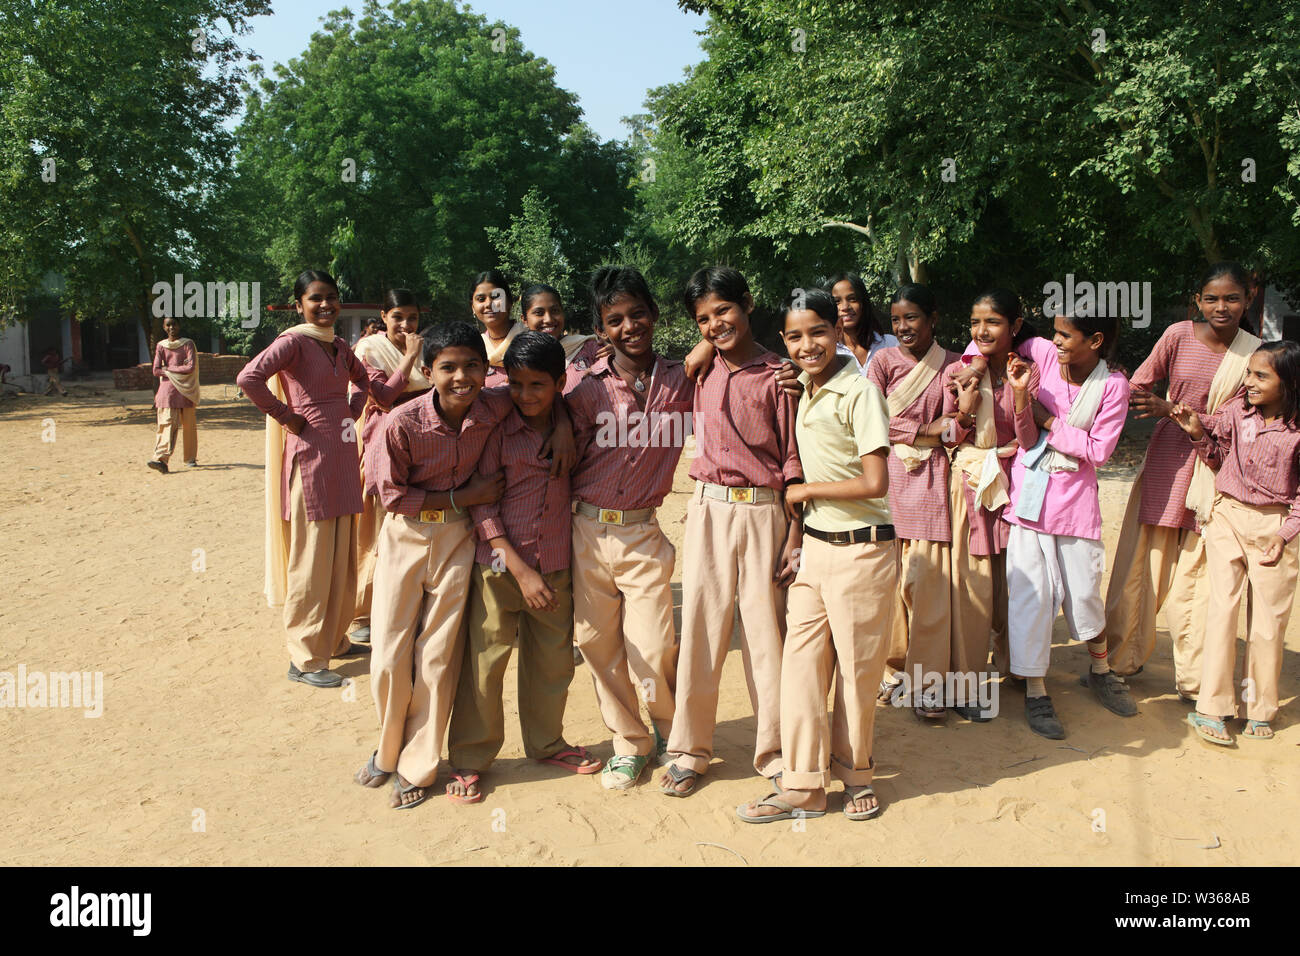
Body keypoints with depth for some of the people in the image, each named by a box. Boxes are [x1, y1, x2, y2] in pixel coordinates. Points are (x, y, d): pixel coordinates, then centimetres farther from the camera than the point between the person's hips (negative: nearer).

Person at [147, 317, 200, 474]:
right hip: (168, 391, 0)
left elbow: (191, 367, -9)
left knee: (189, 425, 2)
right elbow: (156, 371, 1)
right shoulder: (160, 346, 9)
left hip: (186, 390, 0)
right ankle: (161, 459, -23)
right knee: (168, 424, -12)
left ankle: (190, 458, 15)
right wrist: (179, 369, -6)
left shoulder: (188, 344, 3)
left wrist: (168, 368, -5)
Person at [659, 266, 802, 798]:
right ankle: (689, 751, 19)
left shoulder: (777, 375, -3)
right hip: (709, 511, 3)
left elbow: (793, 461, -4)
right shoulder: (702, 372, 9)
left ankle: (774, 754, 17)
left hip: (763, 513, -3)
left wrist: (794, 538, -8)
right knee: (700, 629, 6)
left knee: (766, 632, 2)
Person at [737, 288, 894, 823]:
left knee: (857, 669, 7)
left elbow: (875, 483, -19)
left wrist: (806, 490, -10)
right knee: (801, 663, 6)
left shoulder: (859, 392, -14)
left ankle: (855, 774, 27)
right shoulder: (803, 390, 9)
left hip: (861, 551, -7)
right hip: (815, 545, 7)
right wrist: (800, 528, 10)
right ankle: (803, 787, 15)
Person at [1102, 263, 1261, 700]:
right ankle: (1122, 660, 22)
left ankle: (1193, 680, 18)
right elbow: (1139, 385, 2)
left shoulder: (1253, 353, -2)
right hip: (1166, 457, 0)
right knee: (1141, 562, 5)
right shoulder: (1179, 335, -3)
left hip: (1215, 468, 0)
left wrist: (1171, 409, -20)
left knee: (1196, 573, 4)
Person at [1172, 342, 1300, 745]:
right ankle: (1212, 708, 1)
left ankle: (1260, 710, 21)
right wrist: (1198, 432, -8)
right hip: (1228, 515, 1)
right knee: (1222, 606, -4)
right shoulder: (1236, 409, -3)